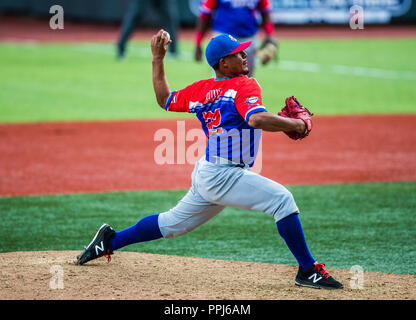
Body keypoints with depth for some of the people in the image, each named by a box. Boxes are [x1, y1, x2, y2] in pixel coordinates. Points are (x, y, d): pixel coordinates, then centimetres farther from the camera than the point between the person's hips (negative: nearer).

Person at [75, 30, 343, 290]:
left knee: (175, 223, 25)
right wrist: (296, 124, -20)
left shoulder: (202, 89, 8)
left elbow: (164, 99, 19)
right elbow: (257, 119, -31)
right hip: (223, 177, -9)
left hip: (206, 175, 9)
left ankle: (110, 240, 33)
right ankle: (308, 270, -18)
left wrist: (158, 59, 24)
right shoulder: (245, 86, -14)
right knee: (281, 198, -15)